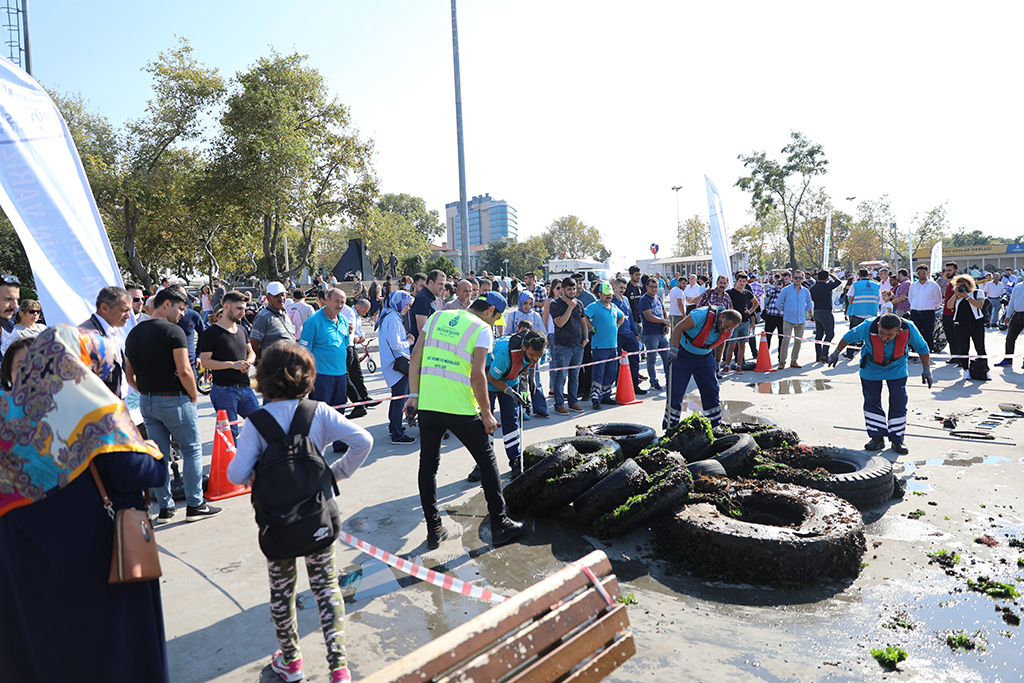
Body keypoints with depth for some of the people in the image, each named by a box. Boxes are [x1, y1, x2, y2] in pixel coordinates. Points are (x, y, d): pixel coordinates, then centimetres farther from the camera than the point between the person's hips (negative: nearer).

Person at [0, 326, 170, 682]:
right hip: (93, 551, -4)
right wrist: (152, 453, -2)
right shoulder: (93, 404, -14)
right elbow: (130, 472, -21)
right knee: (108, 636, 12)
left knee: (39, 644, 20)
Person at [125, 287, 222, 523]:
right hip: (173, 400, -7)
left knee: (159, 455, 12)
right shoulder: (173, 331, -14)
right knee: (192, 450, 5)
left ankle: (165, 507, 18)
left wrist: (146, 393, 18)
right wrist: (194, 397, -6)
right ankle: (195, 505, 8)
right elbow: (184, 372, -19)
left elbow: (129, 375, 14)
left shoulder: (133, 333, 10)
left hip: (146, 402, 7)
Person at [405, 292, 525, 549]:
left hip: (427, 405, 5)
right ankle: (500, 525, 17)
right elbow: (477, 375, -13)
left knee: (428, 466, 15)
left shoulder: (437, 317, 12)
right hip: (461, 409, -4)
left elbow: (415, 357, 7)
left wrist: (414, 395, 8)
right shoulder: (482, 329, -4)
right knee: (487, 461, 11)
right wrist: (486, 413, -5)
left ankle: (434, 530, 19)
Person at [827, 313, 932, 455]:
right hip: (871, 367, 0)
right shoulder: (867, 327, -35)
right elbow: (849, 336, -12)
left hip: (896, 368, 0)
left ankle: (897, 440, 10)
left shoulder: (909, 330, -31)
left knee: (898, 402, -2)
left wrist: (926, 369, -4)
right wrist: (836, 353, 1)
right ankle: (877, 438, 13)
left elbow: (922, 347, -9)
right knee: (872, 401, 1)